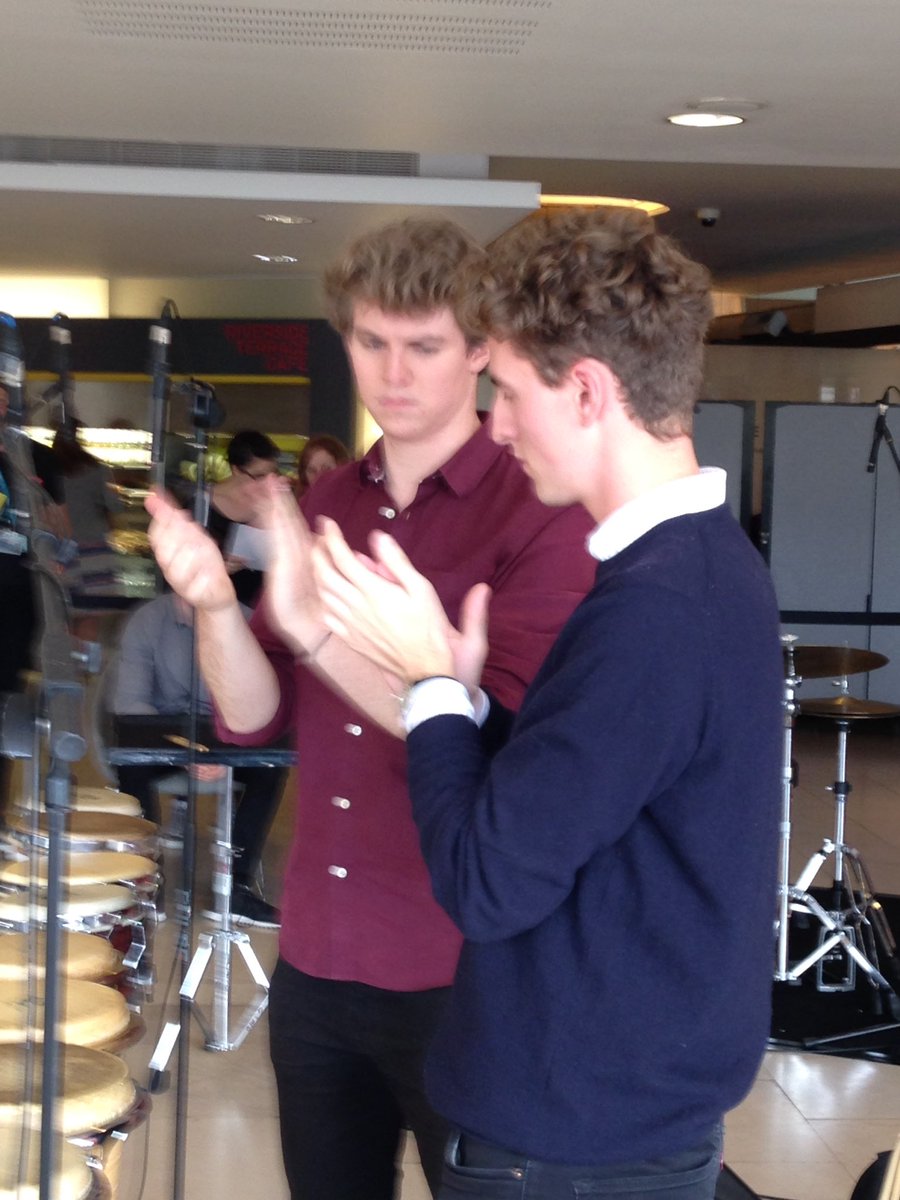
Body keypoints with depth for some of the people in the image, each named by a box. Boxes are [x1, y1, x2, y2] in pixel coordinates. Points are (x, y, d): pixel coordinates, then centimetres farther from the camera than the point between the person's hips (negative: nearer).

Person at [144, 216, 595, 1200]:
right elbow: (255, 717, 2)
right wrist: (214, 608, -19)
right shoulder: (323, 506, 7)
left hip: (463, 973, -5)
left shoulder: (541, 514, -12)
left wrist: (313, 628, -30)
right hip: (315, 962, 5)